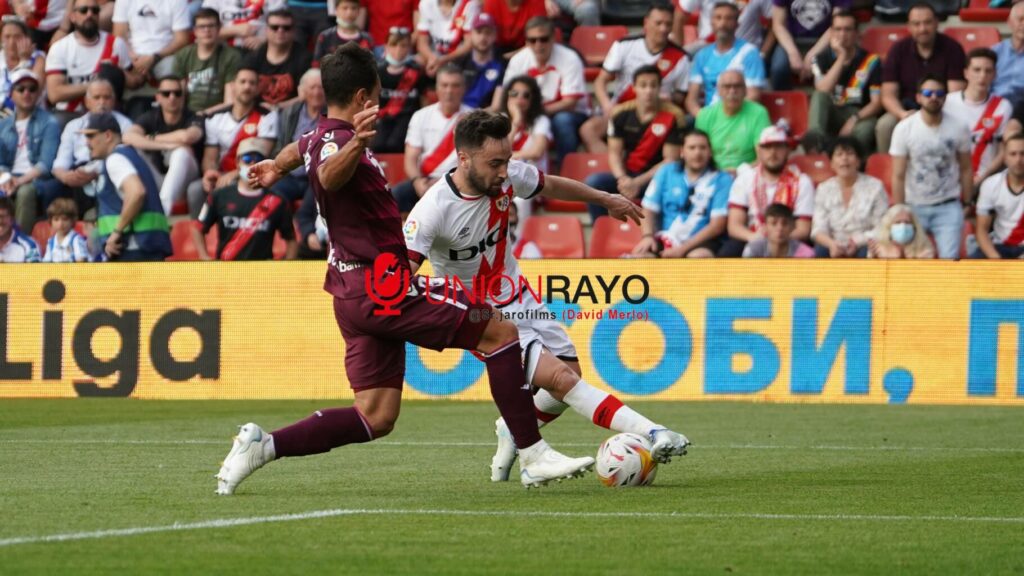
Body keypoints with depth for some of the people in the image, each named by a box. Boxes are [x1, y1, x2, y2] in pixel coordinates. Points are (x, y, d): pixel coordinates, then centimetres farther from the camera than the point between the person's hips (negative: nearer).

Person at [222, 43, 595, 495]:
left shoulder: (319, 135, 15)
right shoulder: (336, 141, -16)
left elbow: (300, 149, 41)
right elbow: (330, 175, -42)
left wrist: (276, 168, 63)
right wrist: (358, 144, -63)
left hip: (358, 294, 10)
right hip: (382, 288, -10)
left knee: (376, 419, 7)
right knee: (500, 333, -6)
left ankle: (262, 445, 0)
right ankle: (534, 457, -5)